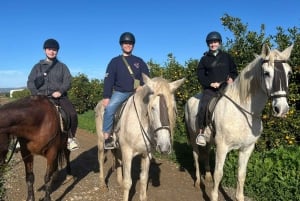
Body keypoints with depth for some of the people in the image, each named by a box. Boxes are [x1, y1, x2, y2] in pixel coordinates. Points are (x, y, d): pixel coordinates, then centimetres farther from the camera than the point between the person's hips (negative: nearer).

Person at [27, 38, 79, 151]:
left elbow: (67, 81, 3)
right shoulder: (38, 66, 15)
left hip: (59, 96, -1)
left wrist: (60, 91, -16)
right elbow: (30, 82, 10)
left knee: (73, 114, -25)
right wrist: (36, 94, -8)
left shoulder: (62, 66, 14)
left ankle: (70, 137, -5)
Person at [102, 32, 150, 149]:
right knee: (110, 108, -28)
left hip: (136, 93, 3)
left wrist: (142, 86, -12)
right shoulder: (115, 61, 7)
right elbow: (109, 79, 1)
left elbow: (146, 77, 10)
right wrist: (106, 96, -9)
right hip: (120, 92, -2)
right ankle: (107, 137, -21)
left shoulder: (139, 61, 14)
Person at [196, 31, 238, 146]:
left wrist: (231, 78, -7)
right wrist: (210, 83, -10)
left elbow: (234, 71, 16)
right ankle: (201, 132, -14)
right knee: (203, 107, -24)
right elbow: (200, 75, 5)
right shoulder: (204, 59, 11)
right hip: (210, 88, -2)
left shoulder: (226, 57, 15)